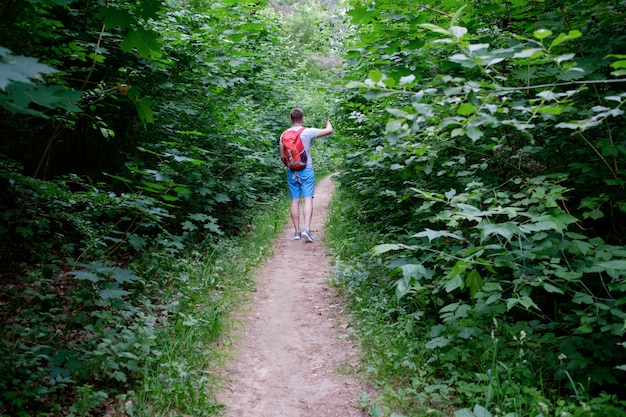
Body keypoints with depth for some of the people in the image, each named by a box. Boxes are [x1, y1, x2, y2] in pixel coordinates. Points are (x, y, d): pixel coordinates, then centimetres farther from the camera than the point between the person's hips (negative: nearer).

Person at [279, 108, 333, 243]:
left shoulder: (284, 134, 4)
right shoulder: (308, 132, -7)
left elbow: (282, 156, 8)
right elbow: (329, 130, -2)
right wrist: (328, 122, 21)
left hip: (291, 172, 3)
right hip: (306, 170, -3)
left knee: (295, 201, 8)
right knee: (308, 199, -5)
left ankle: (297, 231, 11)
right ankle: (306, 229, -18)